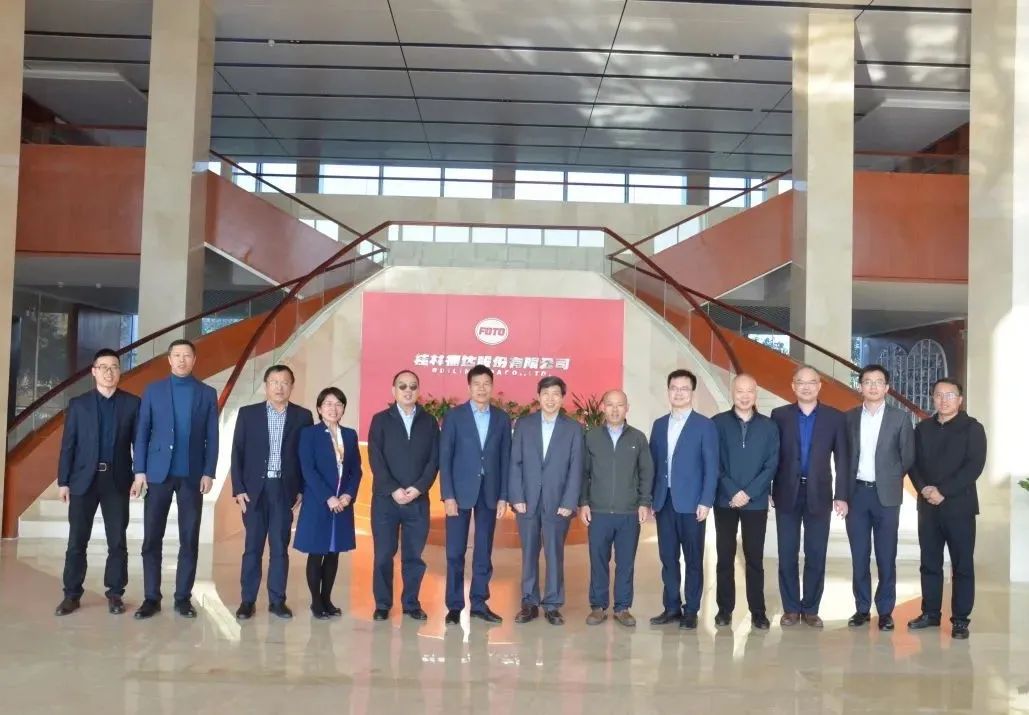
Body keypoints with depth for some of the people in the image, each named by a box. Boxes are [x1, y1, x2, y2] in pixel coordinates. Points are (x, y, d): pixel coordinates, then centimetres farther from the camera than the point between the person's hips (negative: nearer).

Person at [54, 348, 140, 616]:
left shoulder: (132, 403, 5)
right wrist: (63, 481, -2)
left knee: (117, 541, 3)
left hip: (117, 480, 0)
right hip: (83, 479, 0)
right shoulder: (78, 404, 6)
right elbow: (68, 445, 3)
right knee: (77, 541, 3)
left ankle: (115, 594, 12)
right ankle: (72, 594, 11)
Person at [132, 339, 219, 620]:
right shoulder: (153, 390, 6)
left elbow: (212, 437, 4)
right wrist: (140, 471, -4)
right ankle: (151, 597, 8)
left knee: (189, 540, 3)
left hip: (192, 475, 0)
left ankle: (183, 597, 10)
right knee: (152, 538, 1)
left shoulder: (207, 393, 6)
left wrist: (208, 473, -5)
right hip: (159, 472, 0)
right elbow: (141, 433, 3)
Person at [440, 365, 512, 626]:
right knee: (455, 552, 2)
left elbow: (505, 459, 6)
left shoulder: (502, 418, 7)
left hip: (490, 493, 2)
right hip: (460, 491, -2)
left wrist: (503, 496, 0)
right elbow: (444, 458, -4)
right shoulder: (454, 416, 0)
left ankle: (479, 603, 16)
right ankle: (454, 605, 10)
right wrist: (447, 495, -10)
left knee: (484, 552, 7)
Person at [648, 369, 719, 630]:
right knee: (668, 557, 8)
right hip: (663, 501, 4)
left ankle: (691, 611, 11)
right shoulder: (659, 425, 12)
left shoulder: (705, 425, -2)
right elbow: (653, 464, 12)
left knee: (693, 559, 3)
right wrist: (649, 498, 6)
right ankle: (672, 607, 17)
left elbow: (711, 467, -5)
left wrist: (706, 502, -12)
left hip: (691, 502, -4)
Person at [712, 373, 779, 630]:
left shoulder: (769, 426, 4)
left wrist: (748, 493, -10)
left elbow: (771, 465, -1)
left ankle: (758, 611, 12)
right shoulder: (718, 423, 1)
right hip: (725, 501, 0)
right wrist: (732, 492, -12)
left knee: (755, 558, 5)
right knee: (725, 557, 5)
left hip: (756, 502, 0)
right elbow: (713, 463, -3)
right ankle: (724, 609, 13)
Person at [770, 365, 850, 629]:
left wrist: (841, 495, -4)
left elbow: (842, 459, 1)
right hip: (787, 493, 0)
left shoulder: (835, 417, 2)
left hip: (819, 494, 0)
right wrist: (766, 490, -1)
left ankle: (811, 608, 16)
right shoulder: (780, 415, 2)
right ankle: (791, 608, 14)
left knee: (816, 555, 4)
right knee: (787, 555, 4)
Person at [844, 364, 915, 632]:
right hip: (856, 492, 2)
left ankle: (885, 611, 13)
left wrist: (889, 479, 7)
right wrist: (846, 486, 5)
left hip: (886, 494, -2)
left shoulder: (900, 417, -1)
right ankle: (862, 608, 16)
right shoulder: (849, 417, 6)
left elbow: (908, 457, 3)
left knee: (886, 557, 3)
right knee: (859, 556, 7)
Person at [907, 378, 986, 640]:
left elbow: (974, 466, -11)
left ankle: (960, 620, 7)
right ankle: (930, 613, 18)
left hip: (959, 506, -4)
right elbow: (913, 463, 9)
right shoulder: (923, 428, 12)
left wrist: (943, 491, -16)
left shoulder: (972, 428, -1)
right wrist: (924, 488, -10)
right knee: (929, 563, 9)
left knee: (962, 565, 1)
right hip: (928, 506, 4)